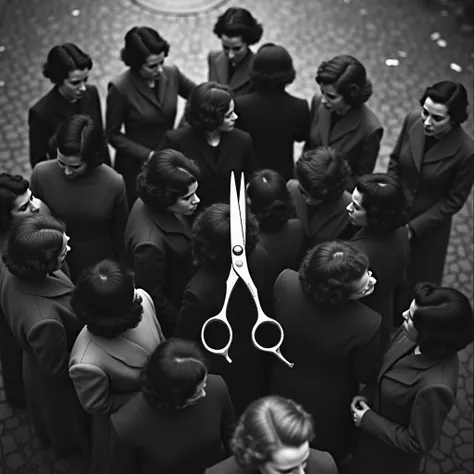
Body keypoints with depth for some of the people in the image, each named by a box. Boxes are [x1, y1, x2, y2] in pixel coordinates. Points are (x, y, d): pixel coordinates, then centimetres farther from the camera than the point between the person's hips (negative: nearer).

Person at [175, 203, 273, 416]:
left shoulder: (200, 291, -39)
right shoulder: (260, 256, -23)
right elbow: (267, 305, -4)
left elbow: (183, 342, -22)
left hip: (223, 371, -5)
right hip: (258, 358, 5)